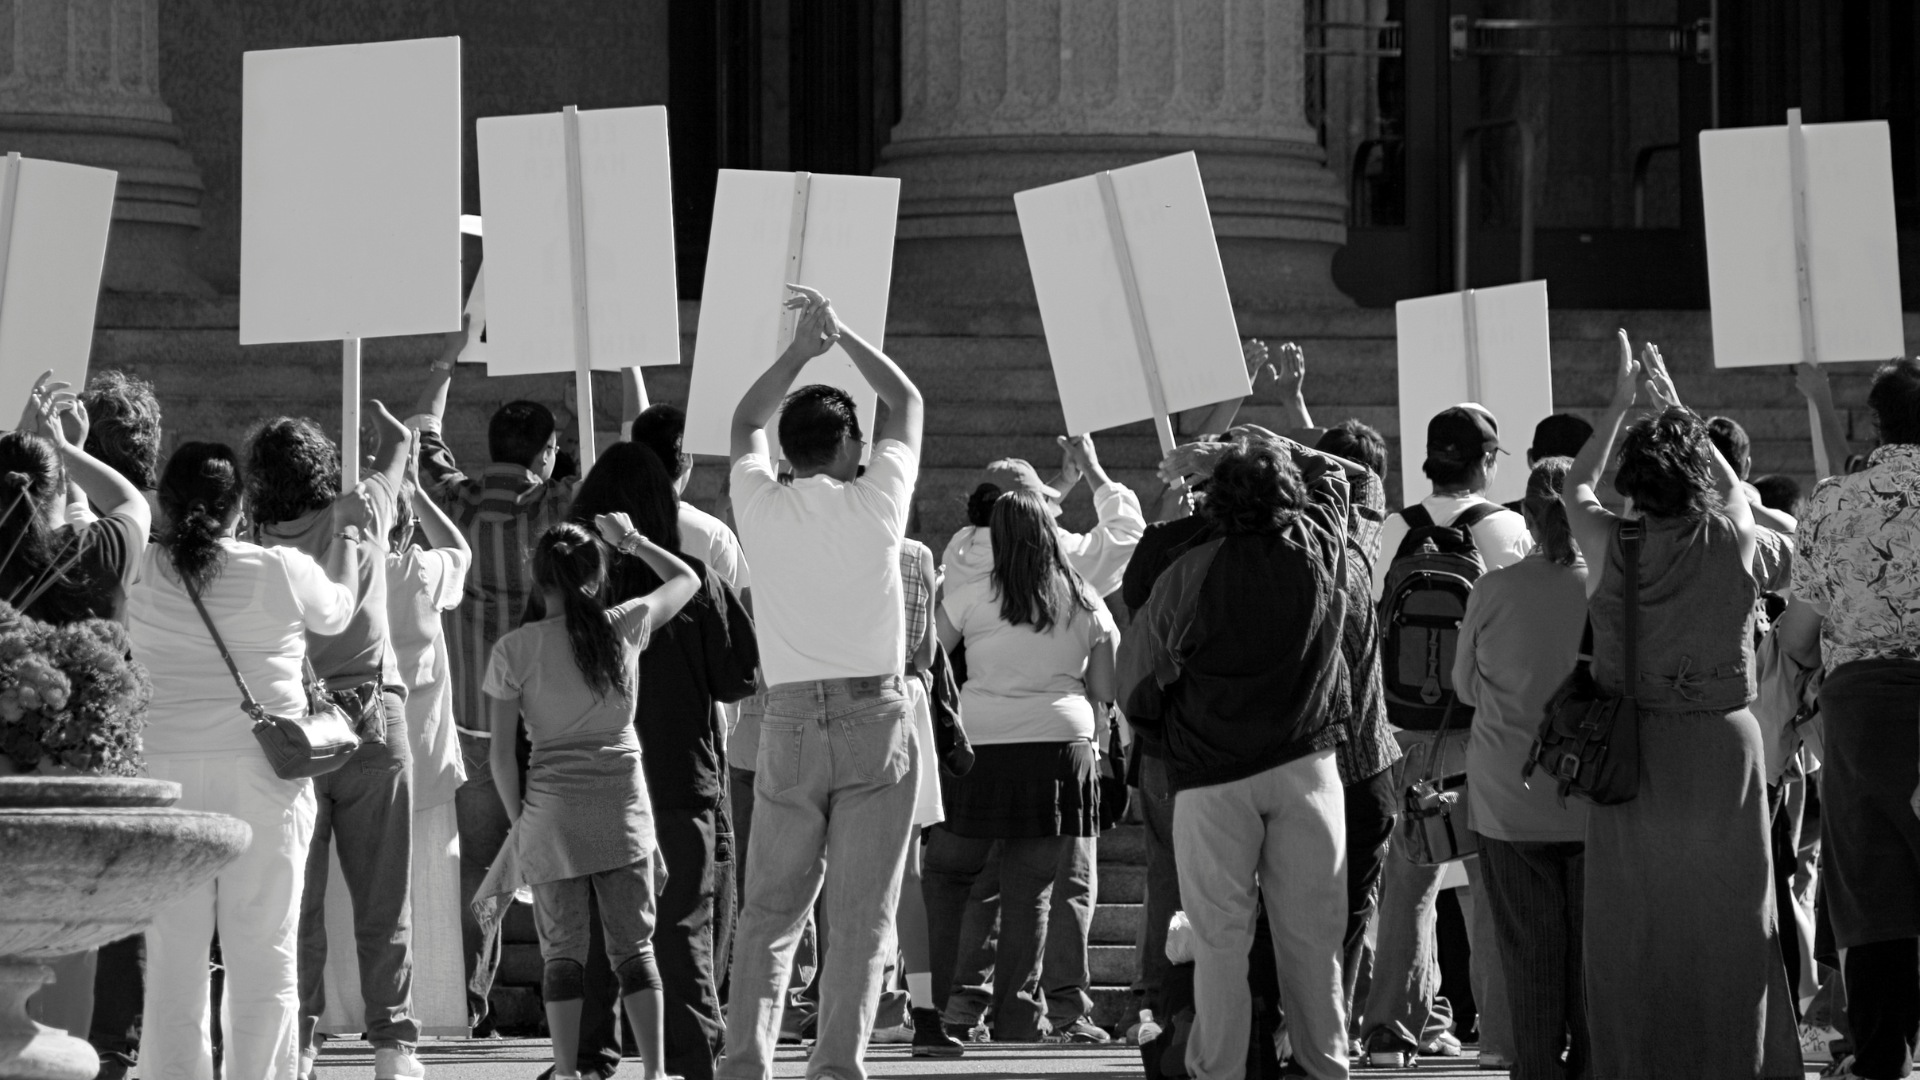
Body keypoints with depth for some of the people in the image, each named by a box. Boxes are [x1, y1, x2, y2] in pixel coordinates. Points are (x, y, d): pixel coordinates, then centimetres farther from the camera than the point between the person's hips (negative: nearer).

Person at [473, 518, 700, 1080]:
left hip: (553, 810, -1)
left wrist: (518, 818, 7)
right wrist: (631, 541, 27)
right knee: (633, 945, 8)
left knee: (562, 949, 5)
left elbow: (501, 752, -4)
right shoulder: (624, 626, -2)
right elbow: (686, 579, 18)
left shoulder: (514, 650, -6)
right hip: (623, 803, 1)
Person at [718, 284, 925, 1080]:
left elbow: (745, 424, 24)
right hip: (875, 722, -2)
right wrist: (842, 336, 23)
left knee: (769, 911, 8)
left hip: (789, 723, 2)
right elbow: (908, 403, 15)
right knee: (861, 915, -1)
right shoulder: (874, 504, -3)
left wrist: (798, 352, 27)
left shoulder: (761, 507, 2)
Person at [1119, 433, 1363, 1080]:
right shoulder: (1318, 550, -3)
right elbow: (1333, 474, 20)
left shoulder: (1192, 572, -10)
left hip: (1211, 772, -2)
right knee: (1311, 934, 6)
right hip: (1305, 762, 2)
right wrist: (1269, 449, 24)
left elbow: (1136, 671, 0)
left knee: (1220, 935, 1)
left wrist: (1161, 732, 17)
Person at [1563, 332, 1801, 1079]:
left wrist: (1620, 406, 22)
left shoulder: (1611, 546, -9)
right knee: (1726, 925, 7)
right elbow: (1732, 483, 18)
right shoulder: (1731, 540, -7)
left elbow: (1575, 488, 14)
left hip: (1631, 756, 0)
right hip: (1721, 745, 0)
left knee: (1632, 932, 6)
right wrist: (1673, 407, 27)